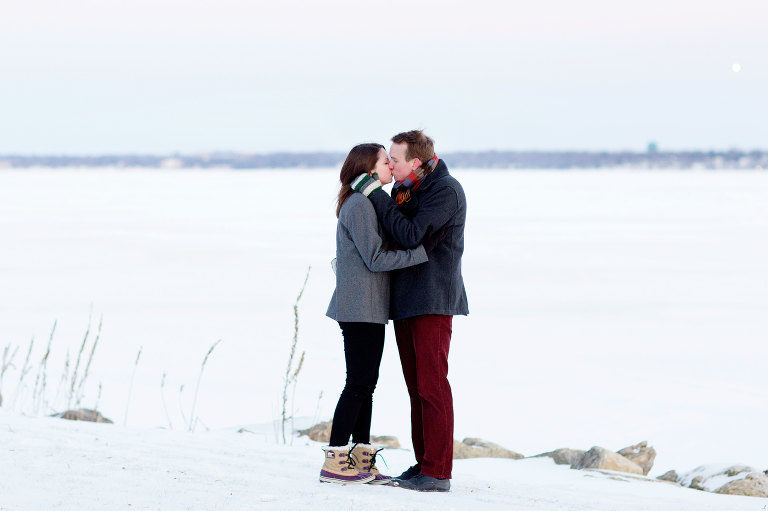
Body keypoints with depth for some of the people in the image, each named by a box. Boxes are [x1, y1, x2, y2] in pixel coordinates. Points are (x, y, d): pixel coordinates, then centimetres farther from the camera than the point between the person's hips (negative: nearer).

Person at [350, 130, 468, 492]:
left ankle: (438, 472, -8)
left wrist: (375, 195, -17)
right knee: (417, 388, 11)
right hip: (405, 302, 9)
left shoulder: (445, 191, -12)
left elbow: (410, 236, -22)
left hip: (432, 302, -9)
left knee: (432, 386, -9)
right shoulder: (406, 191, 14)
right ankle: (423, 465, 16)